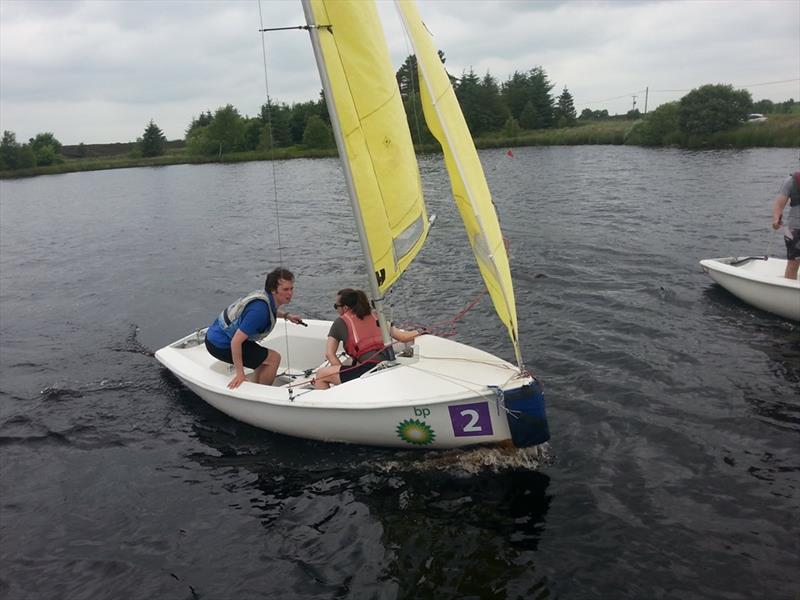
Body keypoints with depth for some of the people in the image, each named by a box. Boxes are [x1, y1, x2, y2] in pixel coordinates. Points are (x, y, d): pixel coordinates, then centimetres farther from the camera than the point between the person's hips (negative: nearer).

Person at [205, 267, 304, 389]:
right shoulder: (260, 309, -30)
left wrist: (286, 315, 20)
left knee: (265, 358, 20)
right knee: (273, 359, -9)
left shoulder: (266, 296, 0)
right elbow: (236, 341, -31)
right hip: (221, 345, -10)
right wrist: (239, 373, -26)